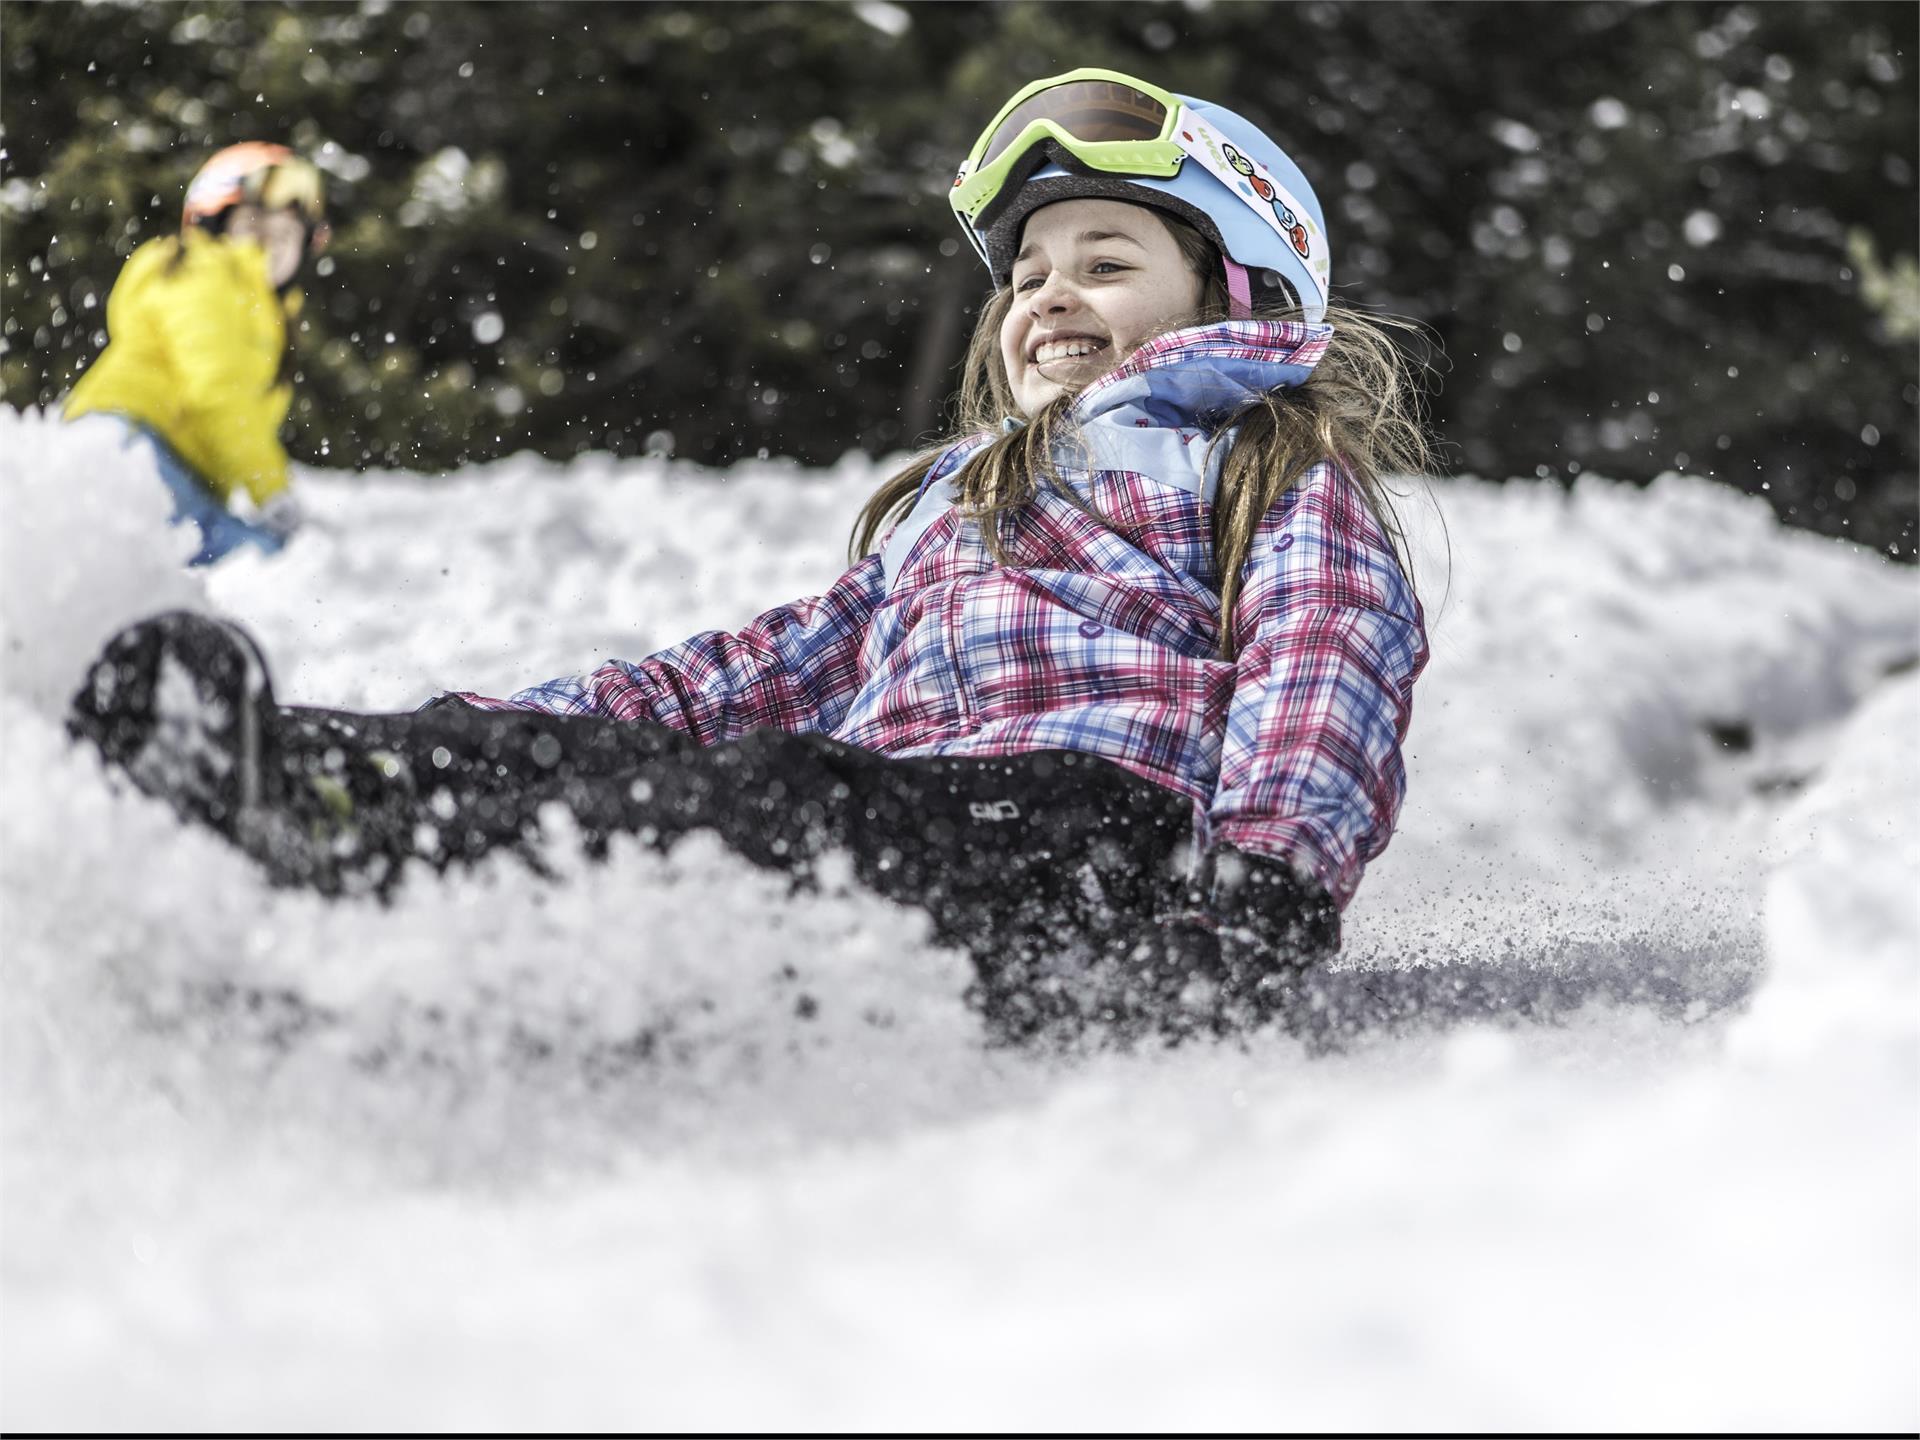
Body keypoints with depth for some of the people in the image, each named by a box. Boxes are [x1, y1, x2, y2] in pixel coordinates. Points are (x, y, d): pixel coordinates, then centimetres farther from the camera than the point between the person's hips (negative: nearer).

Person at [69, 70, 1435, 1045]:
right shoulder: (946, 499, 41)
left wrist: (1268, 886, -21)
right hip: (873, 828, 6)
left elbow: (1325, 677, 2)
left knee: (784, 797, -36)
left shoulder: (1282, 471, 22)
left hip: (1093, 831, -6)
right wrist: (471, 732, 15)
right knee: (586, 754, -24)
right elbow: (769, 673, 31)